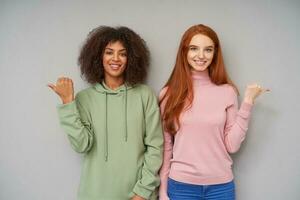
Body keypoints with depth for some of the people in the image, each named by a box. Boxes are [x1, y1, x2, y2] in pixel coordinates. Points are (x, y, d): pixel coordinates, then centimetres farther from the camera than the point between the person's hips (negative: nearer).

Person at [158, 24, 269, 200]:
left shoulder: (227, 91, -2)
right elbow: (165, 147, 1)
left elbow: (232, 145, -5)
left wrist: (248, 102, -8)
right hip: (181, 185, 0)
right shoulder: (170, 93, -3)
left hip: (221, 185, 1)